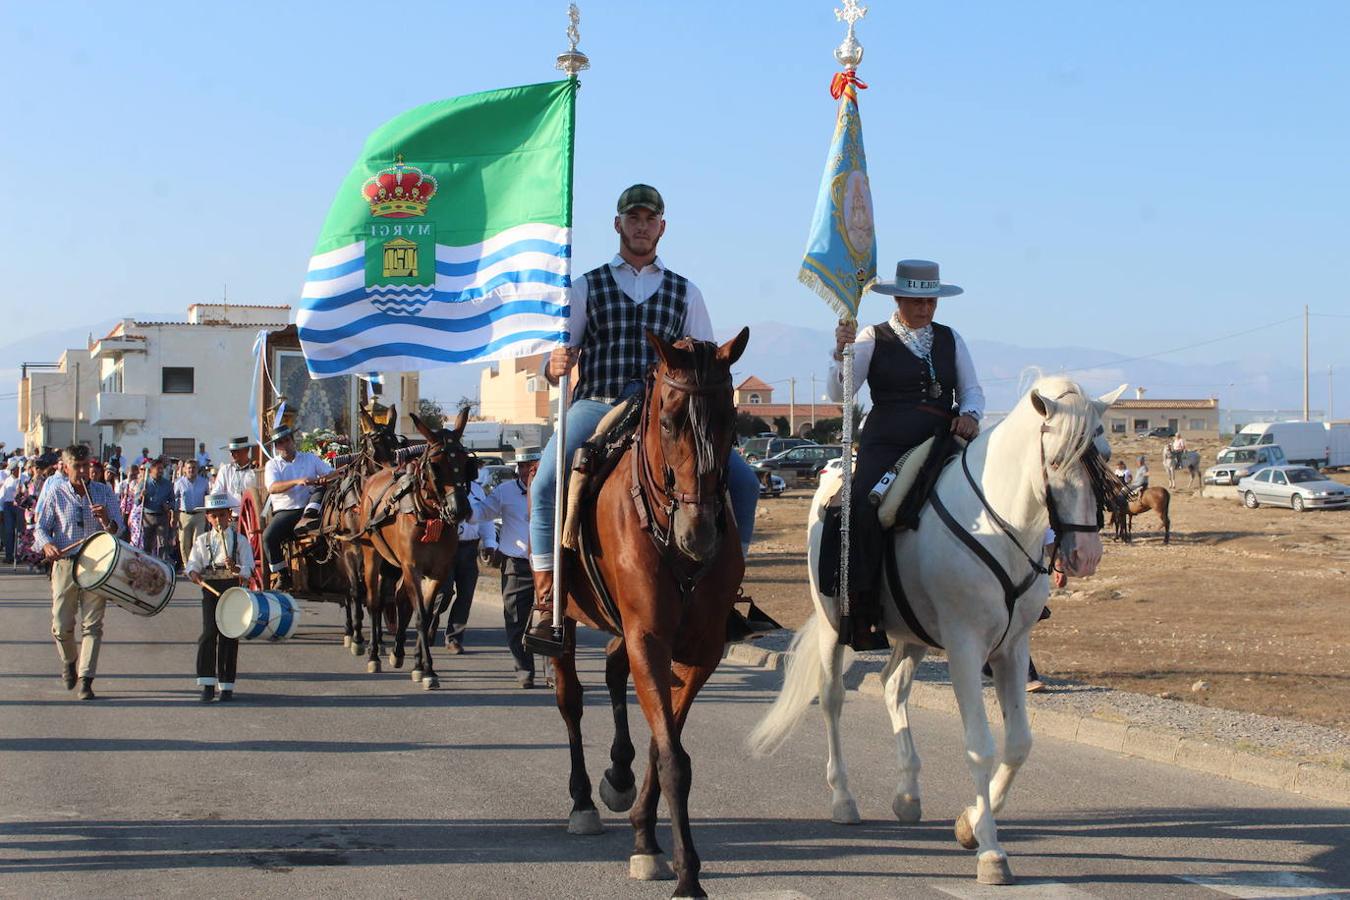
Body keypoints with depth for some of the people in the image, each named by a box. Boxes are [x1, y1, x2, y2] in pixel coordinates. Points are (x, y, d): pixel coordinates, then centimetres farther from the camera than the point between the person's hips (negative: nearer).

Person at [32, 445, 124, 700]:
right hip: (65, 565, 0)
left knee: (92, 624, -6)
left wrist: (106, 519, -19)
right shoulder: (55, 493, 3)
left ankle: (86, 679, -5)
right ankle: (69, 661, 32)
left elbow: (118, 528, 3)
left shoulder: (104, 492, 5)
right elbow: (40, 528, 3)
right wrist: (47, 545, -18)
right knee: (61, 626, 2)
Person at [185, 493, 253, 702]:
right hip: (210, 589, 0)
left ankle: (226, 686, 9)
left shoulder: (240, 540, 4)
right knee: (209, 632, -12)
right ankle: (208, 684, -9)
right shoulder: (201, 541, 10)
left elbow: (248, 570, -3)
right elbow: (192, 565, 5)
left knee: (229, 636, 1)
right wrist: (194, 575, -17)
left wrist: (236, 569, -24)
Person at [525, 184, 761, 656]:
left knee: (742, 479, -16)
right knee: (546, 484, -29)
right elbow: (556, 361, 9)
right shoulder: (586, 287, 12)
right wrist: (556, 365, -15)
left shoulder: (685, 292, 16)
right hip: (597, 407, -2)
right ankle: (546, 606, -21)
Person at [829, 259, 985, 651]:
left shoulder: (950, 339, 16)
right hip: (886, 446, -3)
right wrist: (842, 351, -19)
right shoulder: (872, 338, 7)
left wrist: (970, 414, -7)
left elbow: (972, 390, 16)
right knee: (866, 510, -29)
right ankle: (861, 612, -25)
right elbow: (839, 393, -1)